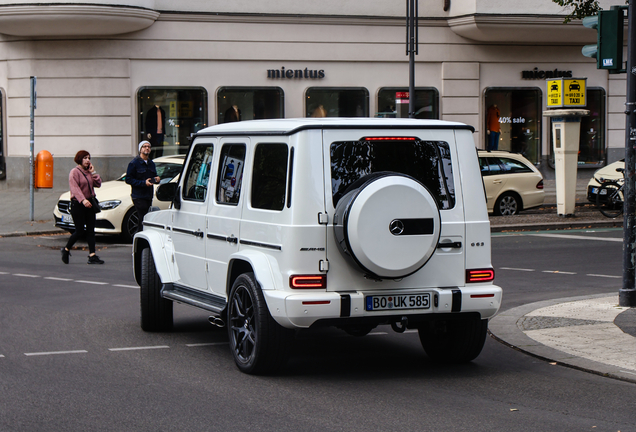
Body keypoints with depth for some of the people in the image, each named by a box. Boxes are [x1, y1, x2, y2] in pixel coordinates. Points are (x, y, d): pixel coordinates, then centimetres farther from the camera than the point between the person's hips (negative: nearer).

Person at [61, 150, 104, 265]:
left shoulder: (89, 171, 14)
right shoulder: (74, 172, -8)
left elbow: (98, 184, 8)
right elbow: (75, 188, -20)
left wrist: (93, 172, -1)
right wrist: (83, 200, -33)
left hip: (89, 203, 7)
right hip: (77, 204, -7)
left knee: (91, 230, 0)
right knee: (80, 231, -7)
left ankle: (92, 255, -2)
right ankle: (66, 249, 15)